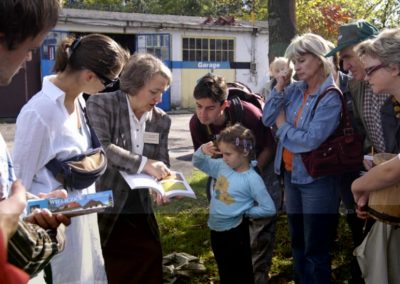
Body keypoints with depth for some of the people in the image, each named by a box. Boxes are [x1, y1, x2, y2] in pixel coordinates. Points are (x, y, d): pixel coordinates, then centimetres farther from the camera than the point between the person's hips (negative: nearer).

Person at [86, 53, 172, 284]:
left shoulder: (161, 120, 5)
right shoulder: (101, 104, -10)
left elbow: (162, 162, 6)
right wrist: (143, 163, -32)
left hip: (141, 211, 5)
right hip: (104, 208, -4)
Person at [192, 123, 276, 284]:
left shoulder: (252, 179, -21)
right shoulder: (222, 166, -3)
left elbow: (269, 209, -20)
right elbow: (198, 163, 9)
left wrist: (244, 213, -13)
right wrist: (202, 151, -12)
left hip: (235, 233, -7)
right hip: (216, 231, 7)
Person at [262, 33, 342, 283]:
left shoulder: (331, 97, -17)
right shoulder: (295, 90, 2)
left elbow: (311, 141, -23)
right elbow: (268, 119, -1)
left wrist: (282, 126, -8)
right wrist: (280, 84, -8)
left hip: (317, 180, -7)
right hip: (292, 175, 7)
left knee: (316, 249, 5)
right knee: (298, 242, 21)